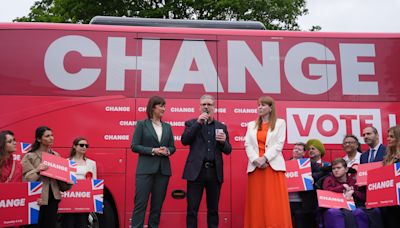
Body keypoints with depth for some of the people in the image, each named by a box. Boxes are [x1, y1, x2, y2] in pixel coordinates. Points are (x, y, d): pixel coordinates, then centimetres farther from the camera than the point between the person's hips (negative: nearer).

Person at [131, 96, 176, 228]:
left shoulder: (167, 126, 14)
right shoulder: (142, 124, 1)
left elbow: (172, 147, 16)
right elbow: (134, 146, -4)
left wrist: (167, 151, -7)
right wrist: (152, 150, -14)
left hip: (163, 170, 4)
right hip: (145, 169, -4)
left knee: (157, 204, 7)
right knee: (141, 202, -6)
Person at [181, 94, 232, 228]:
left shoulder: (221, 126, 13)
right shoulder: (191, 123, 8)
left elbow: (228, 151, 12)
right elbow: (184, 141, -8)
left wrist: (223, 141, -10)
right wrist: (198, 123, -12)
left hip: (215, 172, 2)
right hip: (196, 171, -2)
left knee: (213, 209, 9)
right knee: (192, 209, -1)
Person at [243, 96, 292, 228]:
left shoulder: (280, 123, 9)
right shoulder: (252, 125, 17)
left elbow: (279, 145, -2)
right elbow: (248, 145, 6)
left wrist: (265, 158, -14)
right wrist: (256, 160, -11)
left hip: (273, 166, -3)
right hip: (255, 167, 3)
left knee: (274, 203, -6)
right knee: (257, 203, 1)